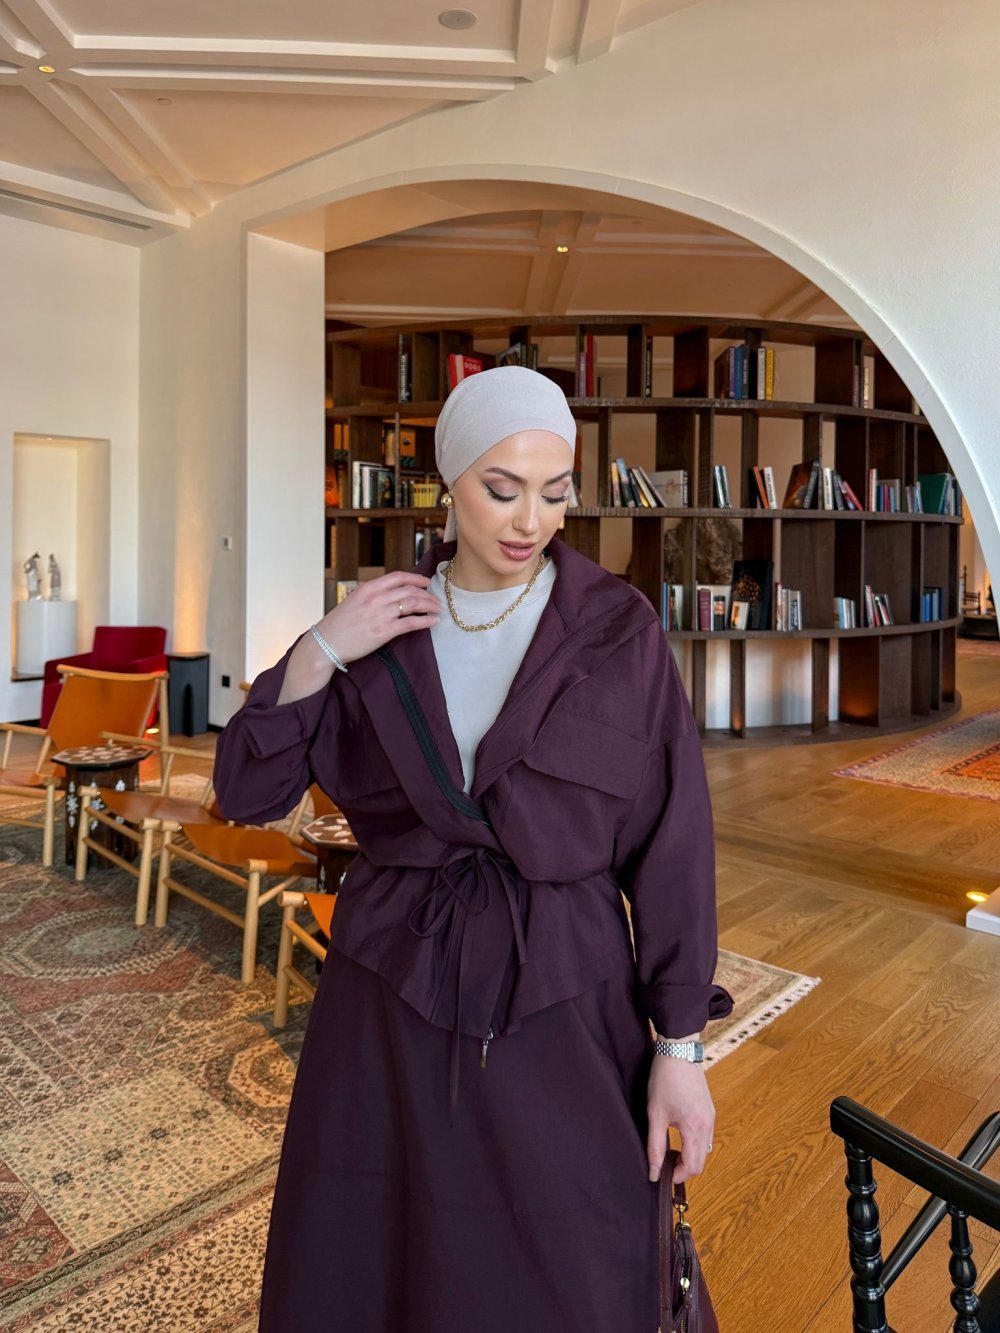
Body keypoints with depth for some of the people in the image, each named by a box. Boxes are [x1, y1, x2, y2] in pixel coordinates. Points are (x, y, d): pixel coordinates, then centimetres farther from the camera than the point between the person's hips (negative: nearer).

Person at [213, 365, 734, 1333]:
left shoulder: (618, 631, -8)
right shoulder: (385, 624, -1)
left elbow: (670, 839, -6)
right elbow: (245, 791, -2)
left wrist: (679, 1046, -5)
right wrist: (321, 650, -16)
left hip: (563, 1011, -1)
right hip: (392, 1000, 2)